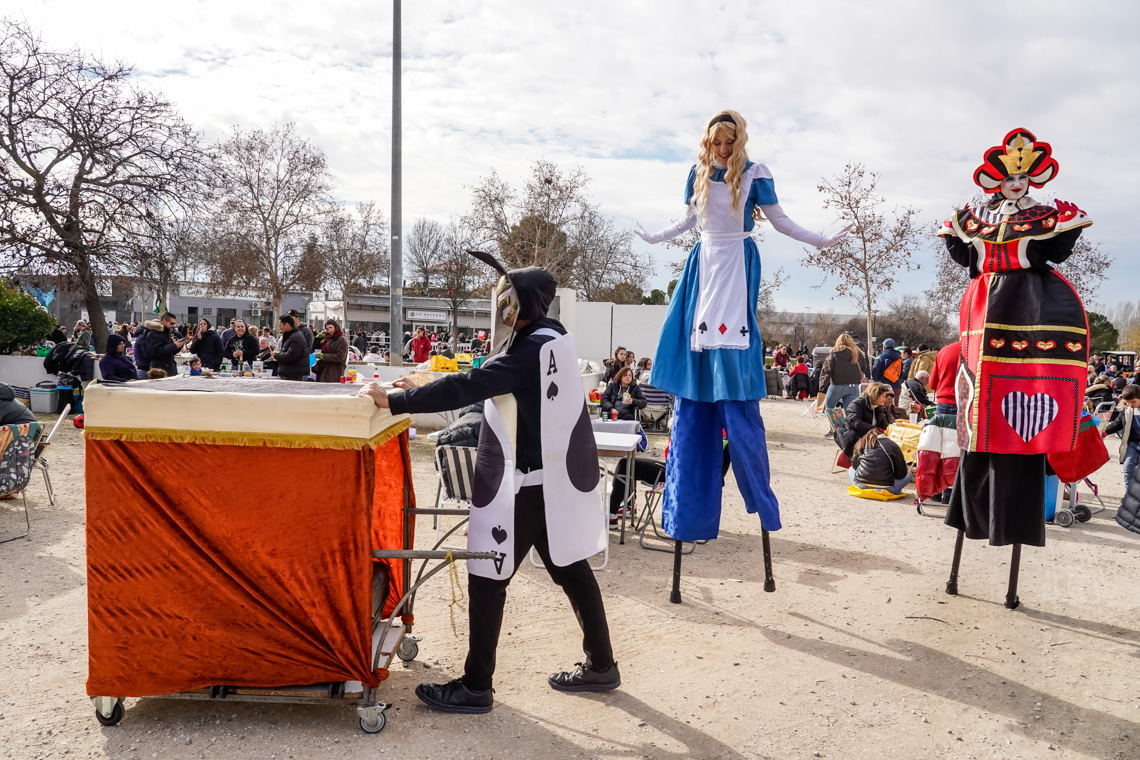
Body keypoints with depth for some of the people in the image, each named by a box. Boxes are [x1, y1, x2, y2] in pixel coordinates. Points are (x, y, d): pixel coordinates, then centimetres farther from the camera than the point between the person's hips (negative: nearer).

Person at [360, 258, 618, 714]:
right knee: (570, 569, 17)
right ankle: (600, 666, 29)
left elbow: (468, 386, -26)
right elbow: (484, 385, 15)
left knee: (487, 579, -1)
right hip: (555, 477, 10)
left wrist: (396, 401, -23)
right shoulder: (547, 340, 11)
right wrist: (421, 394, 9)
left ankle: (475, 688, 10)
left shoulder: (534, 349, -19)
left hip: (527, 484, -10)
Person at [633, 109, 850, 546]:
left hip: (737, 268, -4)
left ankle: (760, 498, 0)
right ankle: (686, 505, 12)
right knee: (692, 385, 3)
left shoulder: (754, 175, -3)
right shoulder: (699, 172, 9)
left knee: (735, 390, -10)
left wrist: (819, 241, -8)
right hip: (703, 264, 5)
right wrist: (656, 238, 31)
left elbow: (779, 220, 2)